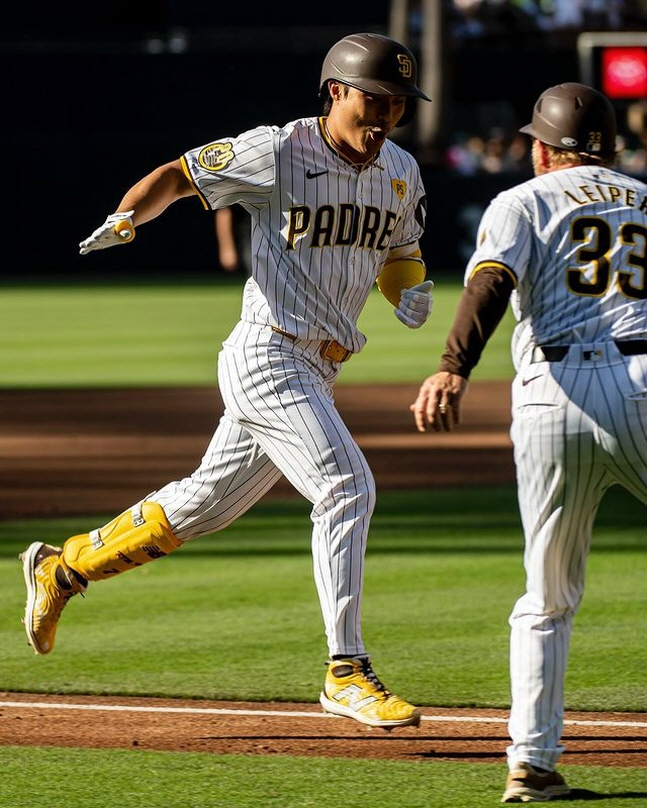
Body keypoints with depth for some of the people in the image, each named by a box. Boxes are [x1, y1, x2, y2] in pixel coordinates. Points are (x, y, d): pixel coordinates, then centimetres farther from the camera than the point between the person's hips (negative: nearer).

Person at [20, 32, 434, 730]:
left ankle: (62, 568, 35)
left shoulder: (400, 171, 8)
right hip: (268, 355, -8)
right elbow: (177, 176, -3)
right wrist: (125, 217, -23)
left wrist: (412, 291, -2)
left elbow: (399, 251, 21)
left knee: (206, 502, 18)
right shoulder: (277, 151, -11)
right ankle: (346, 673, -16)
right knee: (347, 488, -19)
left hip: (316, 372, 8)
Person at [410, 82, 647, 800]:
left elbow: (489, 284, -7)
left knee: (547, 600, 12)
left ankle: (531, 761, 5)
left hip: (553, 395, 0)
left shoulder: (522, 202, 14)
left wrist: (453, 370, -21)